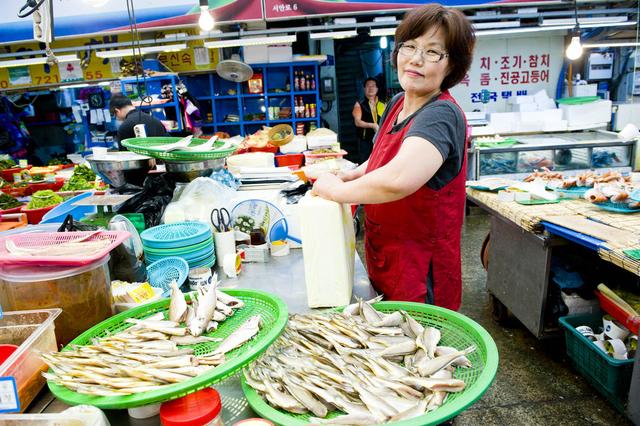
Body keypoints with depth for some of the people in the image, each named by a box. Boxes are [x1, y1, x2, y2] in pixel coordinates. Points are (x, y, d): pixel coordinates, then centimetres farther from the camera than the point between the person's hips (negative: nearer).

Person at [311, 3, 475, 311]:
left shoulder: (441, 115, -22)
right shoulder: (396, 104, 5)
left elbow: (397, 179, -40)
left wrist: (337, 190, -23)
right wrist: (347, 176, 2)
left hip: (420, 276, -8)